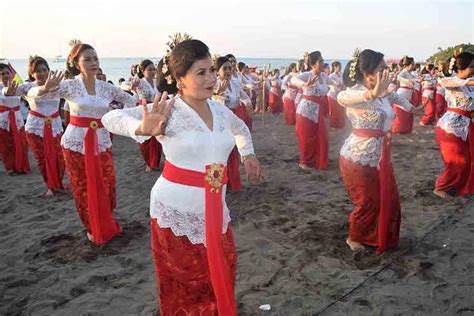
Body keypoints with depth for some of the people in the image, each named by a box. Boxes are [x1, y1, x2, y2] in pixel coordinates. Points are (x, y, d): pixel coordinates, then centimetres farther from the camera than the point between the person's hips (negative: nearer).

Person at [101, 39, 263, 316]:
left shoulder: (220, 110, 4)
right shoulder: (169, 111, -15)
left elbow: (241, 128, 28)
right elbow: (111, 118, -26)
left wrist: (248, 155, 19)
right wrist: (142, 129, -43)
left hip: (215, 208, 6)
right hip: (176, 210, -5)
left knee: (221, 273, 21)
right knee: (185, 282, 14)